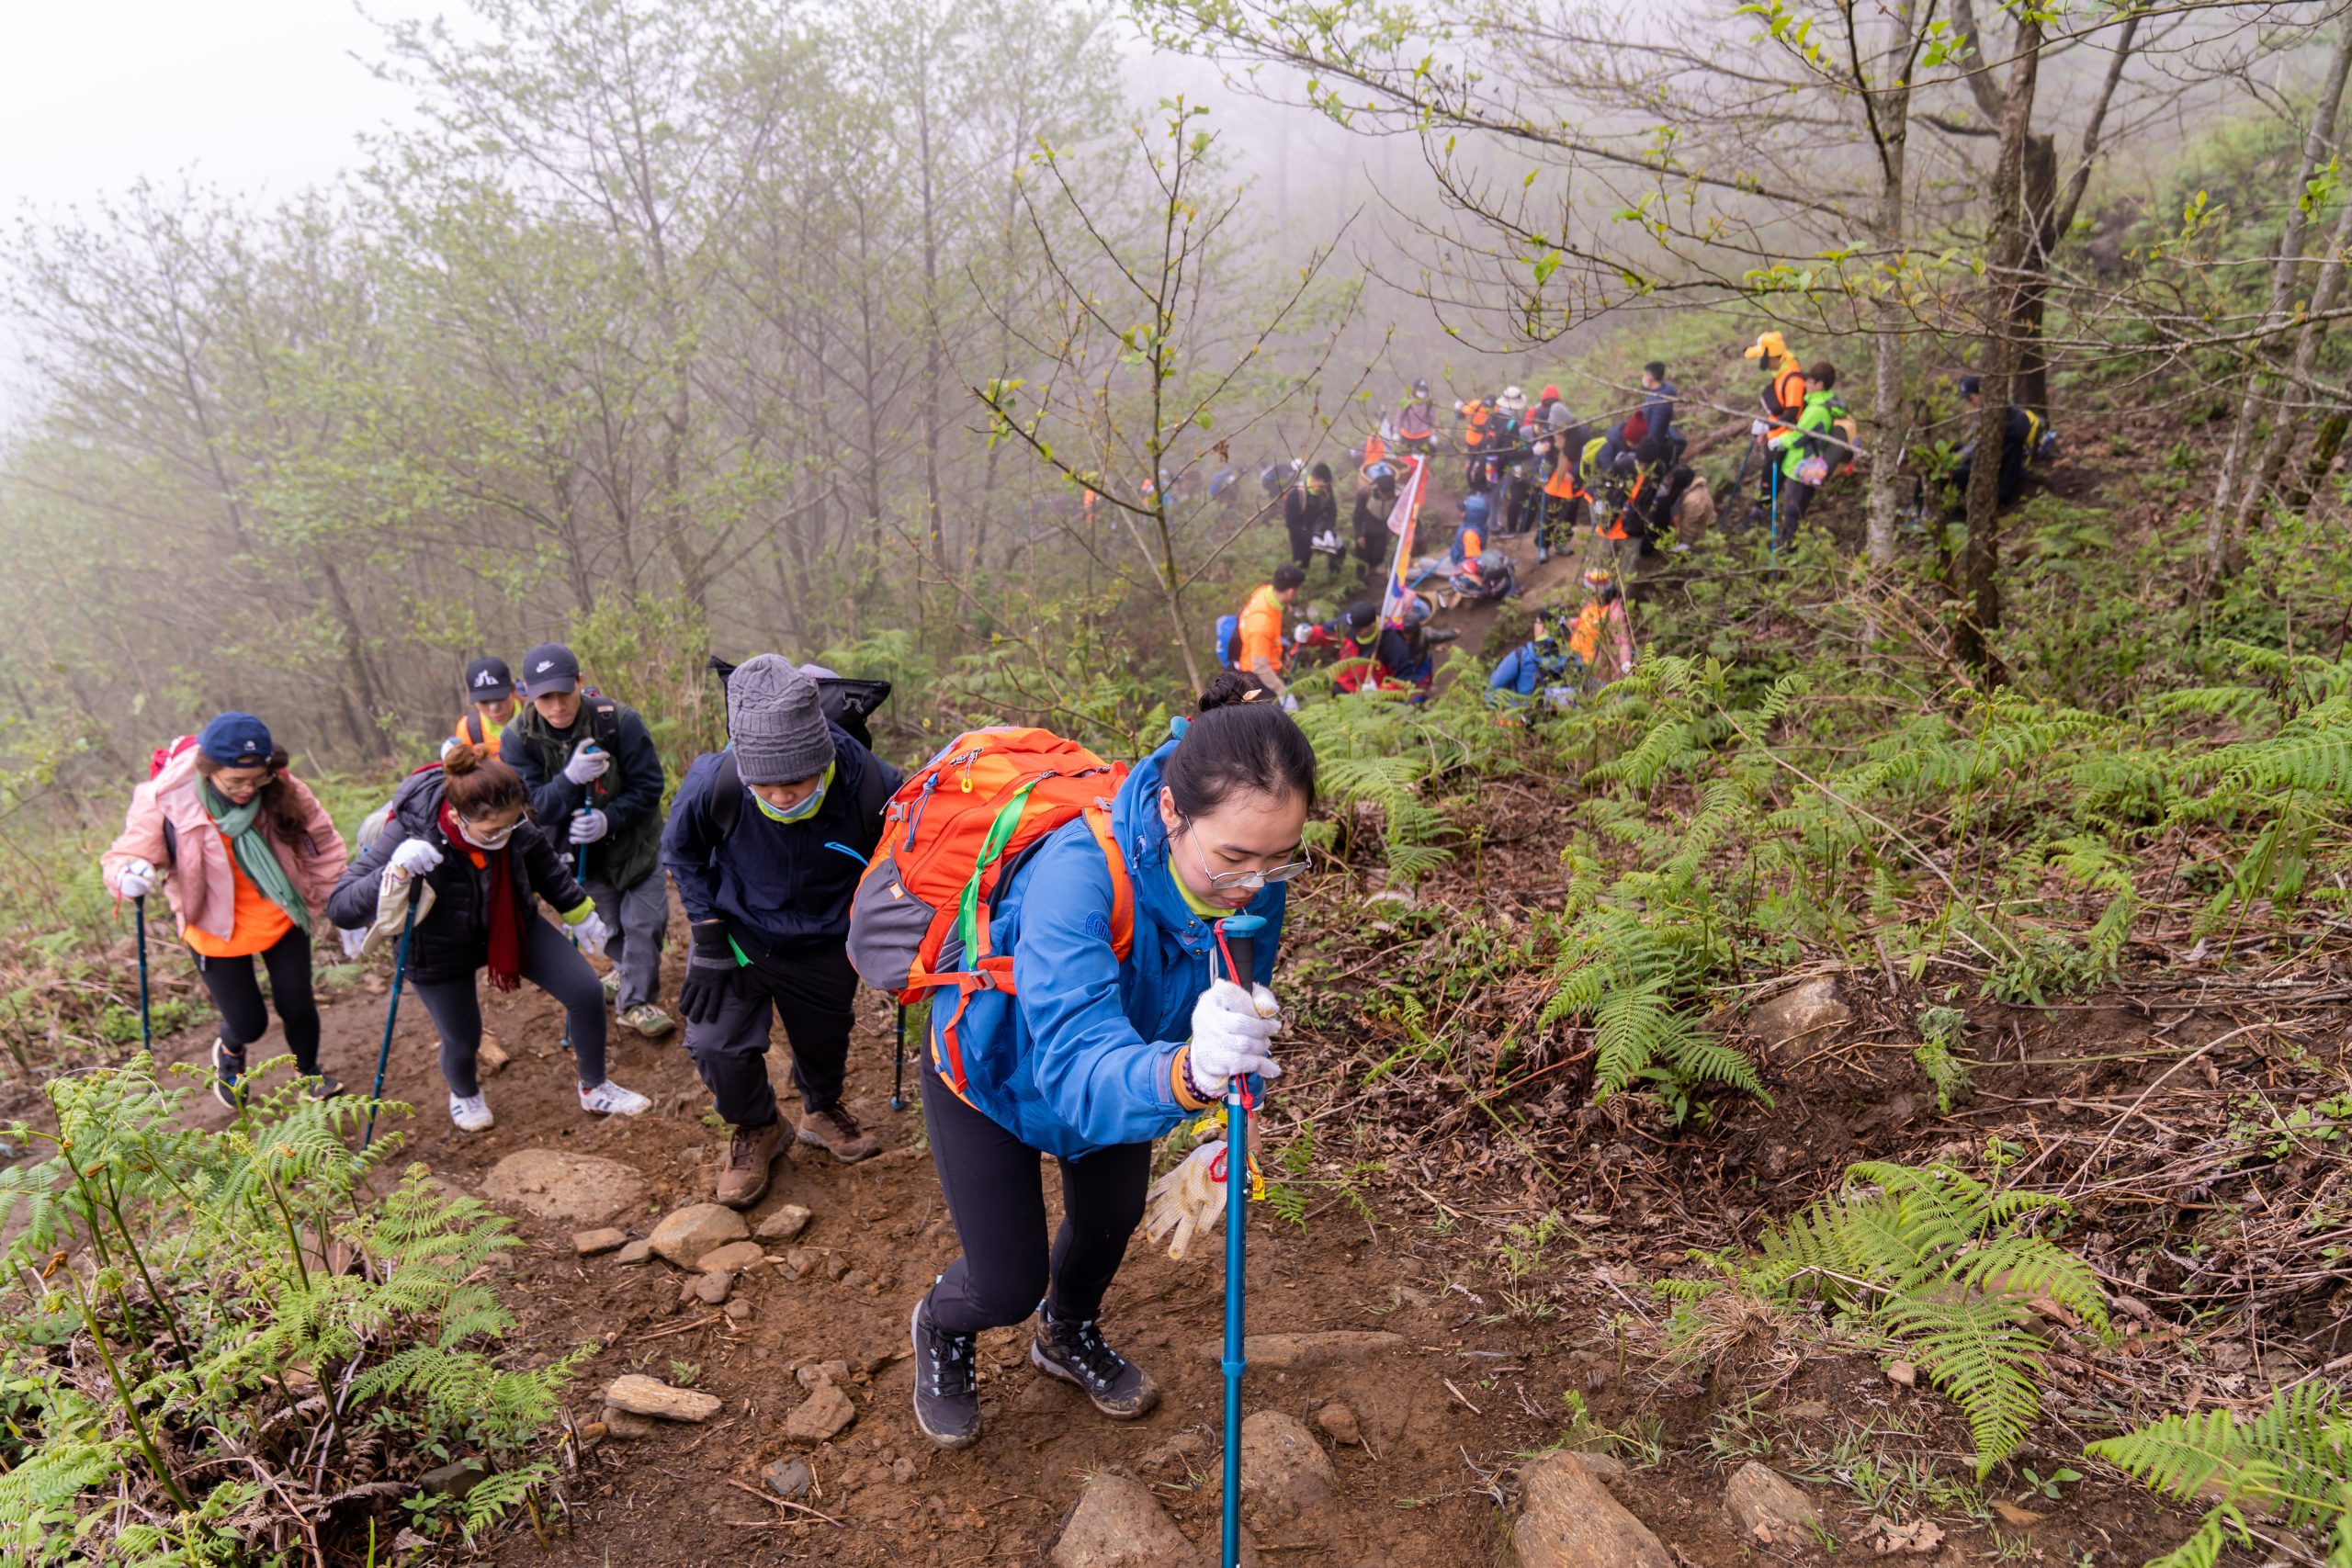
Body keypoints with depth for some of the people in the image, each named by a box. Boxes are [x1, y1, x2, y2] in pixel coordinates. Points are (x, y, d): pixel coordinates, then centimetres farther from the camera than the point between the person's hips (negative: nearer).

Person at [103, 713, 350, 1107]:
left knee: (298, 1007, 9)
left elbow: (326, 846, -6)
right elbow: (125, 855, -16)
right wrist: (130, 875, -40)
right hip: (216, 931, -1)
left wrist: (319, 904, 0)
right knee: (249, 1023, 6)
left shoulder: (283, 790, -19)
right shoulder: (166, 800, -24)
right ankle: (229, 1052, 47)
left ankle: (310, 1071, 43)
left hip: (282, 919, 1)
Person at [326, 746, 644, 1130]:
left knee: (586, 992, -5)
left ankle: (595, 1089, 20)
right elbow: (340, 907, -35)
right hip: (440, 952, -3)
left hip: (512, 925, 3)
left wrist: (580, 912, 9)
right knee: (463, 1040, 11)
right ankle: (464, 1094, 51)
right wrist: (396, 871, -53)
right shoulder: (410, 836, -36)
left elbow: (542, 862, 0)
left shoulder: (510, 819, -23)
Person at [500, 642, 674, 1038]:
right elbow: (530, 807, -21)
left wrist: (609, 819, -35)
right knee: (610, 923, 18)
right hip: (580, 852, 2)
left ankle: (635, 1000, 11)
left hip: (634, 839, -2)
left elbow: (648, 786, -20)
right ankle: (628, 971, 47)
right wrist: (570, 779, -40)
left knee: (645, 922, -5)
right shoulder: (518, 739, -19)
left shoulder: (619, 721, -26)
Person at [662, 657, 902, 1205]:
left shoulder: (872, 789, -35)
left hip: (824, 947, 1)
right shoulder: (713, 784, -34)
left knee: (825, 1039, 19)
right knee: (717, 1042, -7)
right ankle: (755, 1129, 26)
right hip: (738, 931, 0)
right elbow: (681, 852, -9)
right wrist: (708, 942, -11)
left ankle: (822, 1109, 53)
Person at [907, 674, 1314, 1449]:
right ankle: (940, 1329, 43)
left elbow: (1243, 1022, -9)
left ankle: (1068, 1337, 57)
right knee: (1009, 1285, 3)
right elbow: (1080, 1069, -54)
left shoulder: (1255, 884, -27)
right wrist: (1186, 1074, -73)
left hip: (1116, 1059, 5)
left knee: (1112, 1217, 21)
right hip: (996, 1064, -4)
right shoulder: (1080, 872, -45)